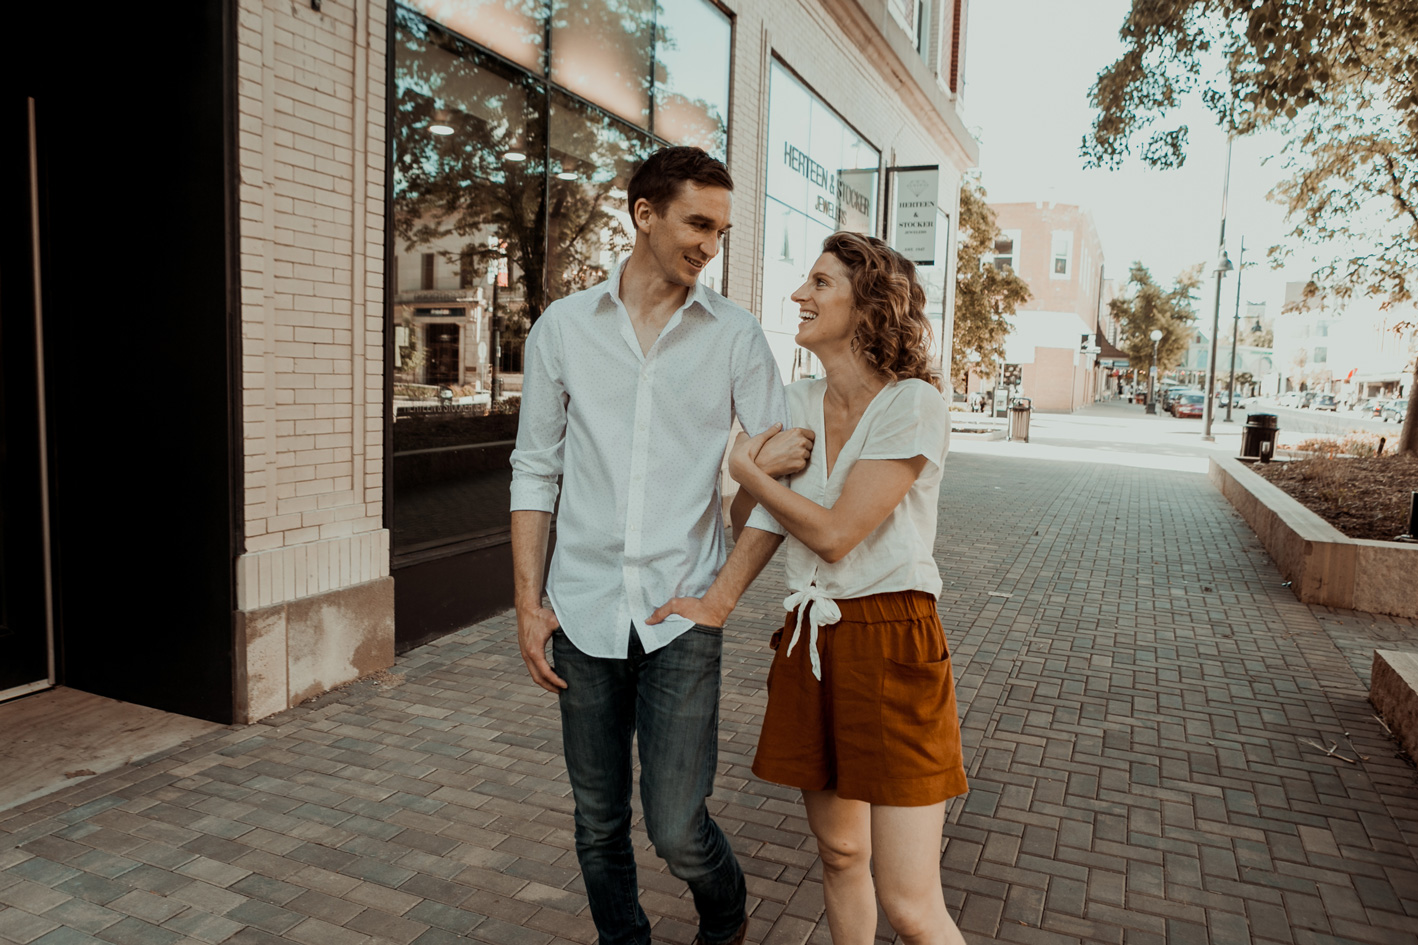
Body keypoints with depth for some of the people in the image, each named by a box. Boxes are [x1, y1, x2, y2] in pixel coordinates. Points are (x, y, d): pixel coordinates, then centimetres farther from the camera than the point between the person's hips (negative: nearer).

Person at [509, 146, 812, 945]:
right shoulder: (563, 327, 3)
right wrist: (528, 605, 2)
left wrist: (724, 595, -7)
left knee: (677, 826, -1)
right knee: (600, 827, 12)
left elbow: (781, 475, 0)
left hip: (681, 616, -2)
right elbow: (535, 471, 6)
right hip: (584, 612, 2)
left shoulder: (736, 335, 0)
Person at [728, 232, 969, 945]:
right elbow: (748, 527, 15)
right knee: (838, 853, 18)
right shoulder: (797, 405, 7)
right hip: (810, 639, 6)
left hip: (891, 644, -6)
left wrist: (746, 468, -7)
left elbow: (835, 534, -17)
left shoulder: (913, 404, -12)